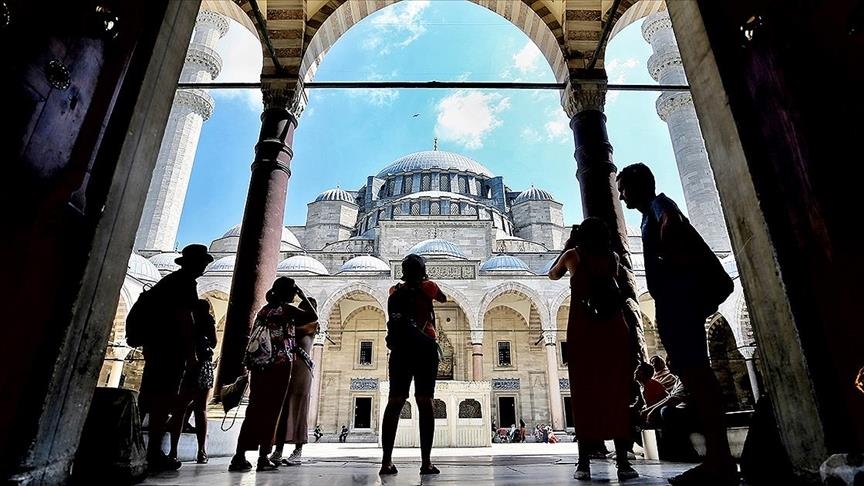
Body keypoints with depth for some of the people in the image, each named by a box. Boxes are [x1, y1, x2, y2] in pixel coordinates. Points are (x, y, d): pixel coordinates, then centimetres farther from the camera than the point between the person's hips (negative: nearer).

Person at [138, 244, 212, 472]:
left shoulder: (168, 280, 19)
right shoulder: (186, 282, -10)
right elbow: (184, 319, -16)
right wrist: (191, 354, -15)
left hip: (155, 345, 9)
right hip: (171, 348, -9)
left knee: (150, 398, 14)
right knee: (163, 401, -6)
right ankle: (154, 455, -2)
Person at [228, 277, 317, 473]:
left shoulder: (264, 309, 13)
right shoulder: (287, 309, -5)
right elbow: (313, 316, 0)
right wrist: (303, 296, 8)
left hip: (258, 366, 6)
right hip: (279, 367, -5)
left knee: (254, 411, 6)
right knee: (270, 412, 1)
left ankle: (239, 457, 4)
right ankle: (263, 458, 5)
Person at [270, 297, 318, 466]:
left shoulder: (312, 324, 9)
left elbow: (300, 326, -12)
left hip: (302, 366, -4)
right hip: (286, 365, 5)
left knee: (298, 408, -6)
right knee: (281, 408, -1)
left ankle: (298, 451, -4)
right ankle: (278, 450, 2)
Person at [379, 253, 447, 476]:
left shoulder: (394, 291, 10)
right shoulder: (427, 287, 3)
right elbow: (444, 298, 23)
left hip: (399, 351, 3)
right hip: (424, 349, -3)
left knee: (395, 402, 2)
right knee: (425, 403, -3)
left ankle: (387, 461, -2)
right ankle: (426, 462, -3)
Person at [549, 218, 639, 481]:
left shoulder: (573, 255, 4)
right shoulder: (613, 257, 12)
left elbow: (553, 274, 23)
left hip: (583, 330, -2)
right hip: (615, 329, 3)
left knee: (584, 395, 0)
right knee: (617, 395, 5)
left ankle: (584, 463, -1)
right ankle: (623, 462, 3)